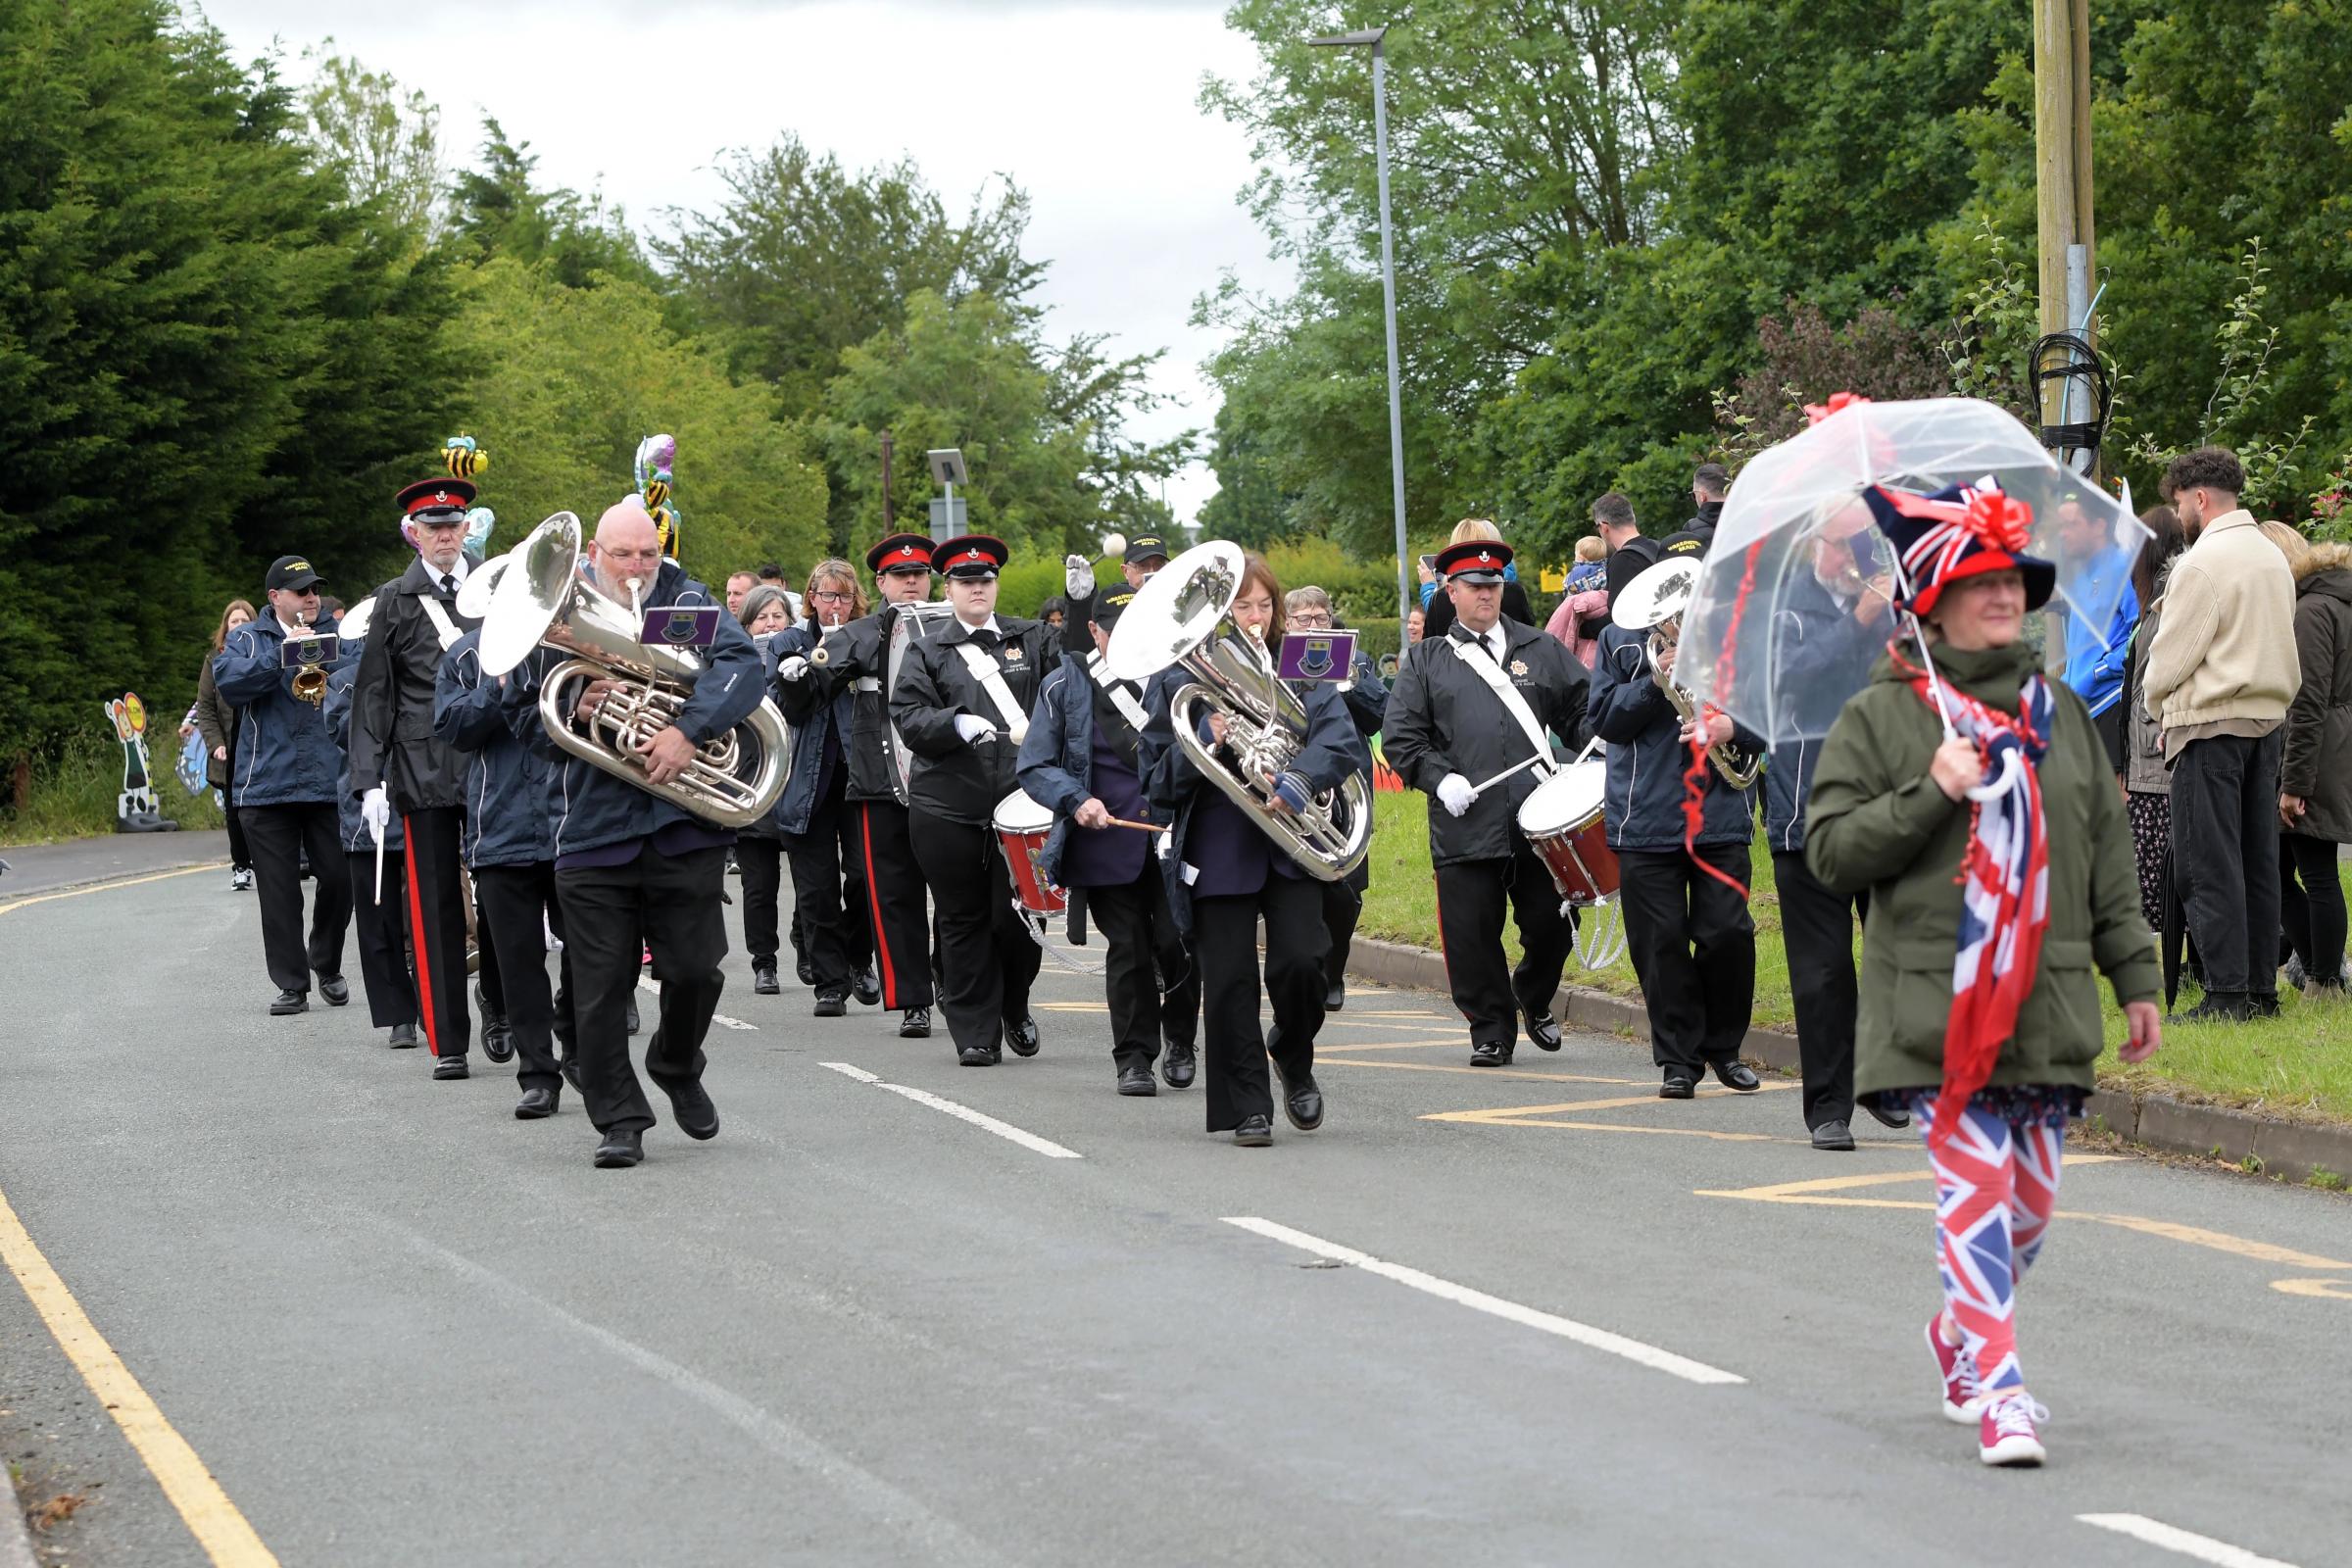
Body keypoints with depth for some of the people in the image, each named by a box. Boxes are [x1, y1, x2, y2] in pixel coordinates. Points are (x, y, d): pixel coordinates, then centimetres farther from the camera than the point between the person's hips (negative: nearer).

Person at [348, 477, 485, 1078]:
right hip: (424, 774, -1)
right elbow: (373, 693, 5)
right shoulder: (394, 601, 6)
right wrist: (369, 780, -2)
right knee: (435, 906, 2)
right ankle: (448, 1043, 6)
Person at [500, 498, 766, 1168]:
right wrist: (574, 711, -11)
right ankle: (619, 1119, 9)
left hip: (684, 829, 0)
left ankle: (677, 1068, 31)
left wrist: (689, 729, -26)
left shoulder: (687, 603, 2)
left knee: (695, 970, 2)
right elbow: (523, 715, 10)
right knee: (601, 987, -1)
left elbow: (743, 664, -13)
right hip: (592, 831, 0)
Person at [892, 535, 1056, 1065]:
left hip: (1018, 803, 0)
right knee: (963, 921, 3)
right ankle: (975, 1034, 10)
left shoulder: (1031, 640, 12)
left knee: (1017, 917, -1)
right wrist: (958, 723, -19)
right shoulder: (928, 654, 9)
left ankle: (1014, 1010, 26)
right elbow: (908, 717, -2)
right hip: (947, 812, 0)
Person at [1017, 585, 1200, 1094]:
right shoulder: (1065, 687, 4)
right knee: (1128, 951, 2)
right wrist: (1076, 801, -14)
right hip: (1106, 840, -1)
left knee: (1177, 943, -7)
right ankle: (1133, 1057, 14)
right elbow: (1035, 766, 3)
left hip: (1173, 839, 1)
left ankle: (1180, 1040, 17)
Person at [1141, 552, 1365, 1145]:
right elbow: (1157, 780, 1)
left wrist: (1300, 779, -26)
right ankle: (1248, 1107, 8)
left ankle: (1295, 1063, 17)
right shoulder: (1179, 679, 3)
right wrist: (1205, 744, -18)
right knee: (1229, 981, -1)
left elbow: (1342, 742, -6)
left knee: (1299, 963, -12)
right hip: (1217, 848, -1)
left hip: (1289, 845, 1)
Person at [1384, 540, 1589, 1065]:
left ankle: (1534, 1001, 31)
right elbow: (1400, 736, 5)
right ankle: (1491, 1032, 13)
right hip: (1465, 827, -1)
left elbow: (1582, 714, 13)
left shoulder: (1543, 650, 14)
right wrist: (1439, 778, -10)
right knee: (1473, 937, -2)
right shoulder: (1427, 662, 11)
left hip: (1538, 822, 1)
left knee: (1552, 925, 2)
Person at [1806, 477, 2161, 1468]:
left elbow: (2108, 855, 16)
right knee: (1975, 1186, -11)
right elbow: (1830, 851, -4)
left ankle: (1958, 1332, 34)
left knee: (2031, 1202, 9)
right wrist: (1928, 794, -15)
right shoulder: (1882, 716, 0)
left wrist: (2135, 978, 14)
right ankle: (1999, 1392, -10)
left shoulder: (2061, 712, 14)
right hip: (1938, 1005, -5)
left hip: (2048, 1005, 5)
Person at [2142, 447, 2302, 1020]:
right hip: (2268, 719, 8)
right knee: (2258, 861, 10)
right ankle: (2260, 988, 11)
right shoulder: (2273, 558, 13)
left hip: (2212, 725, -8)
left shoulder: (2203, 562, -13)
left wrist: (2156, 700, 7)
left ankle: (2227, 991, -9)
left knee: (2207, 865, -6)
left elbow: (2170, 656, -12)